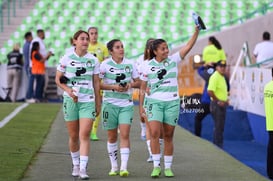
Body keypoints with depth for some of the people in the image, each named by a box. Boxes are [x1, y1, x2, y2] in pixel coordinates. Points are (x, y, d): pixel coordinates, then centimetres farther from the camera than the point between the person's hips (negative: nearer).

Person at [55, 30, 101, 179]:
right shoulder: (66, 58, 0)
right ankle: (75, 164, 27)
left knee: (84, 135, -13)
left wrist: (98, 104, 9)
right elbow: (58, 79, 3)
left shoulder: (93, 60, 3)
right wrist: (68, 90, -15)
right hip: (70, 100, 0)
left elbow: (96, 83, 9)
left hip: (88, 101, 0)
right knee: (74, 136, 8)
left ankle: (83, 169, -16)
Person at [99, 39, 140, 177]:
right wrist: (114, 87, -16)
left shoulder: (130, 64, 5)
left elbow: (138, 82, 12)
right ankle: (114, 166, 19)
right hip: (110, 104, -1)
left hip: (126, 104, 1)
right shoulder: (105, 64, -3)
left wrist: (131, 84, -10)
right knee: (112, 137, 7)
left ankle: (124, 167, -15)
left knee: (125, 135, -11)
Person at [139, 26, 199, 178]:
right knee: (154, 133, -15)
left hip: (172, 102, 1)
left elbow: (189, 46, -7)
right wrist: (141, 107, 1)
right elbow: (142, 88, 5)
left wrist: (197, 31, -20)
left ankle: (168, 167, 12)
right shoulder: (148, 66, 0)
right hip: (154, 102, -1)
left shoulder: (173, 60, 2)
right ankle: (156, 166, -10)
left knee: (168, 136, 5)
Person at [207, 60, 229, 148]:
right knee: (218, 127, -8)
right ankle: (217, 146, -5)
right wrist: (218, 101, -20)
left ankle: (219, 145, 20)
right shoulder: (215, 77, -16)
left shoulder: (223, 77, 16)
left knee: (221, 127, 13)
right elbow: (210, 91, -25)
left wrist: (226, 100, 15)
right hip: (217, 105, -10)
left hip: (222, 105, 10)